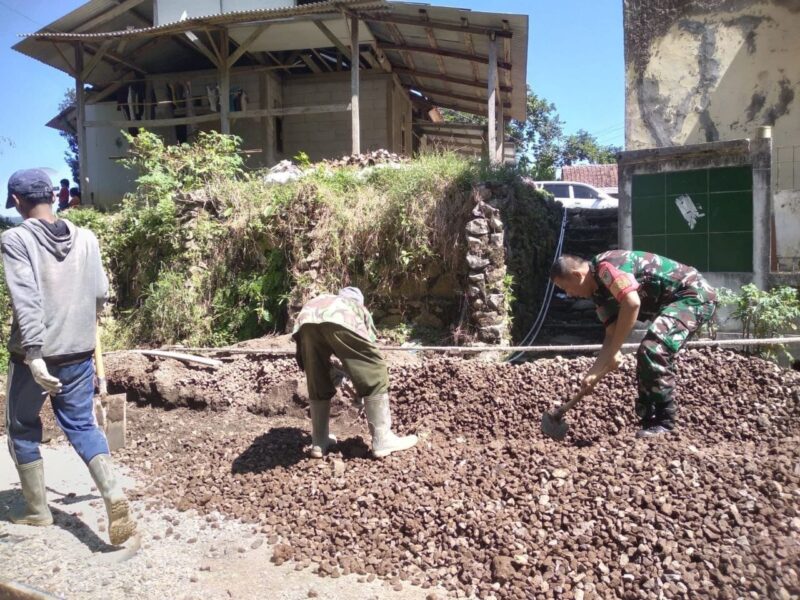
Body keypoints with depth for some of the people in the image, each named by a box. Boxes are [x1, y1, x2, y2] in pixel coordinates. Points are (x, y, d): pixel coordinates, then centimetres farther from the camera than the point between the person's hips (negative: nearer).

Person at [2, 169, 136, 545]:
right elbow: (100, 293, 8)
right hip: (79, 352, 3)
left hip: (34, 355, -3)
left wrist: (34, 355, -24)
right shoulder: (86, 238, 2)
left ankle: (37, 510, 27)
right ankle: (114, 496, -8)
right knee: (82, 426, 11)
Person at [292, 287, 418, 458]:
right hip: (339, 321, -3)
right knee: (374, 375, 11)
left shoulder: (322, 299, 49)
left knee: (317, 385, 22)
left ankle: (319, 442, 28)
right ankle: (382, 441, 13)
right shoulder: (359, 307, 43)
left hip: (306, 320, 4)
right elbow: (369, 349, 43)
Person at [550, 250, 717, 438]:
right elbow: (612, 335, 8)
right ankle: (651, 422, 19)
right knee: (648, 356, 11)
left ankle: (663, 423, -9)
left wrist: (612, 354, -25)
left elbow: (632, 303, -34)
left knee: (652, 350, -22)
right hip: (674, 302, 10)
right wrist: (593, 373, -1)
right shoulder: (600, 292, 8)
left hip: (695, 294, -10)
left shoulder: (606, 266, -20)